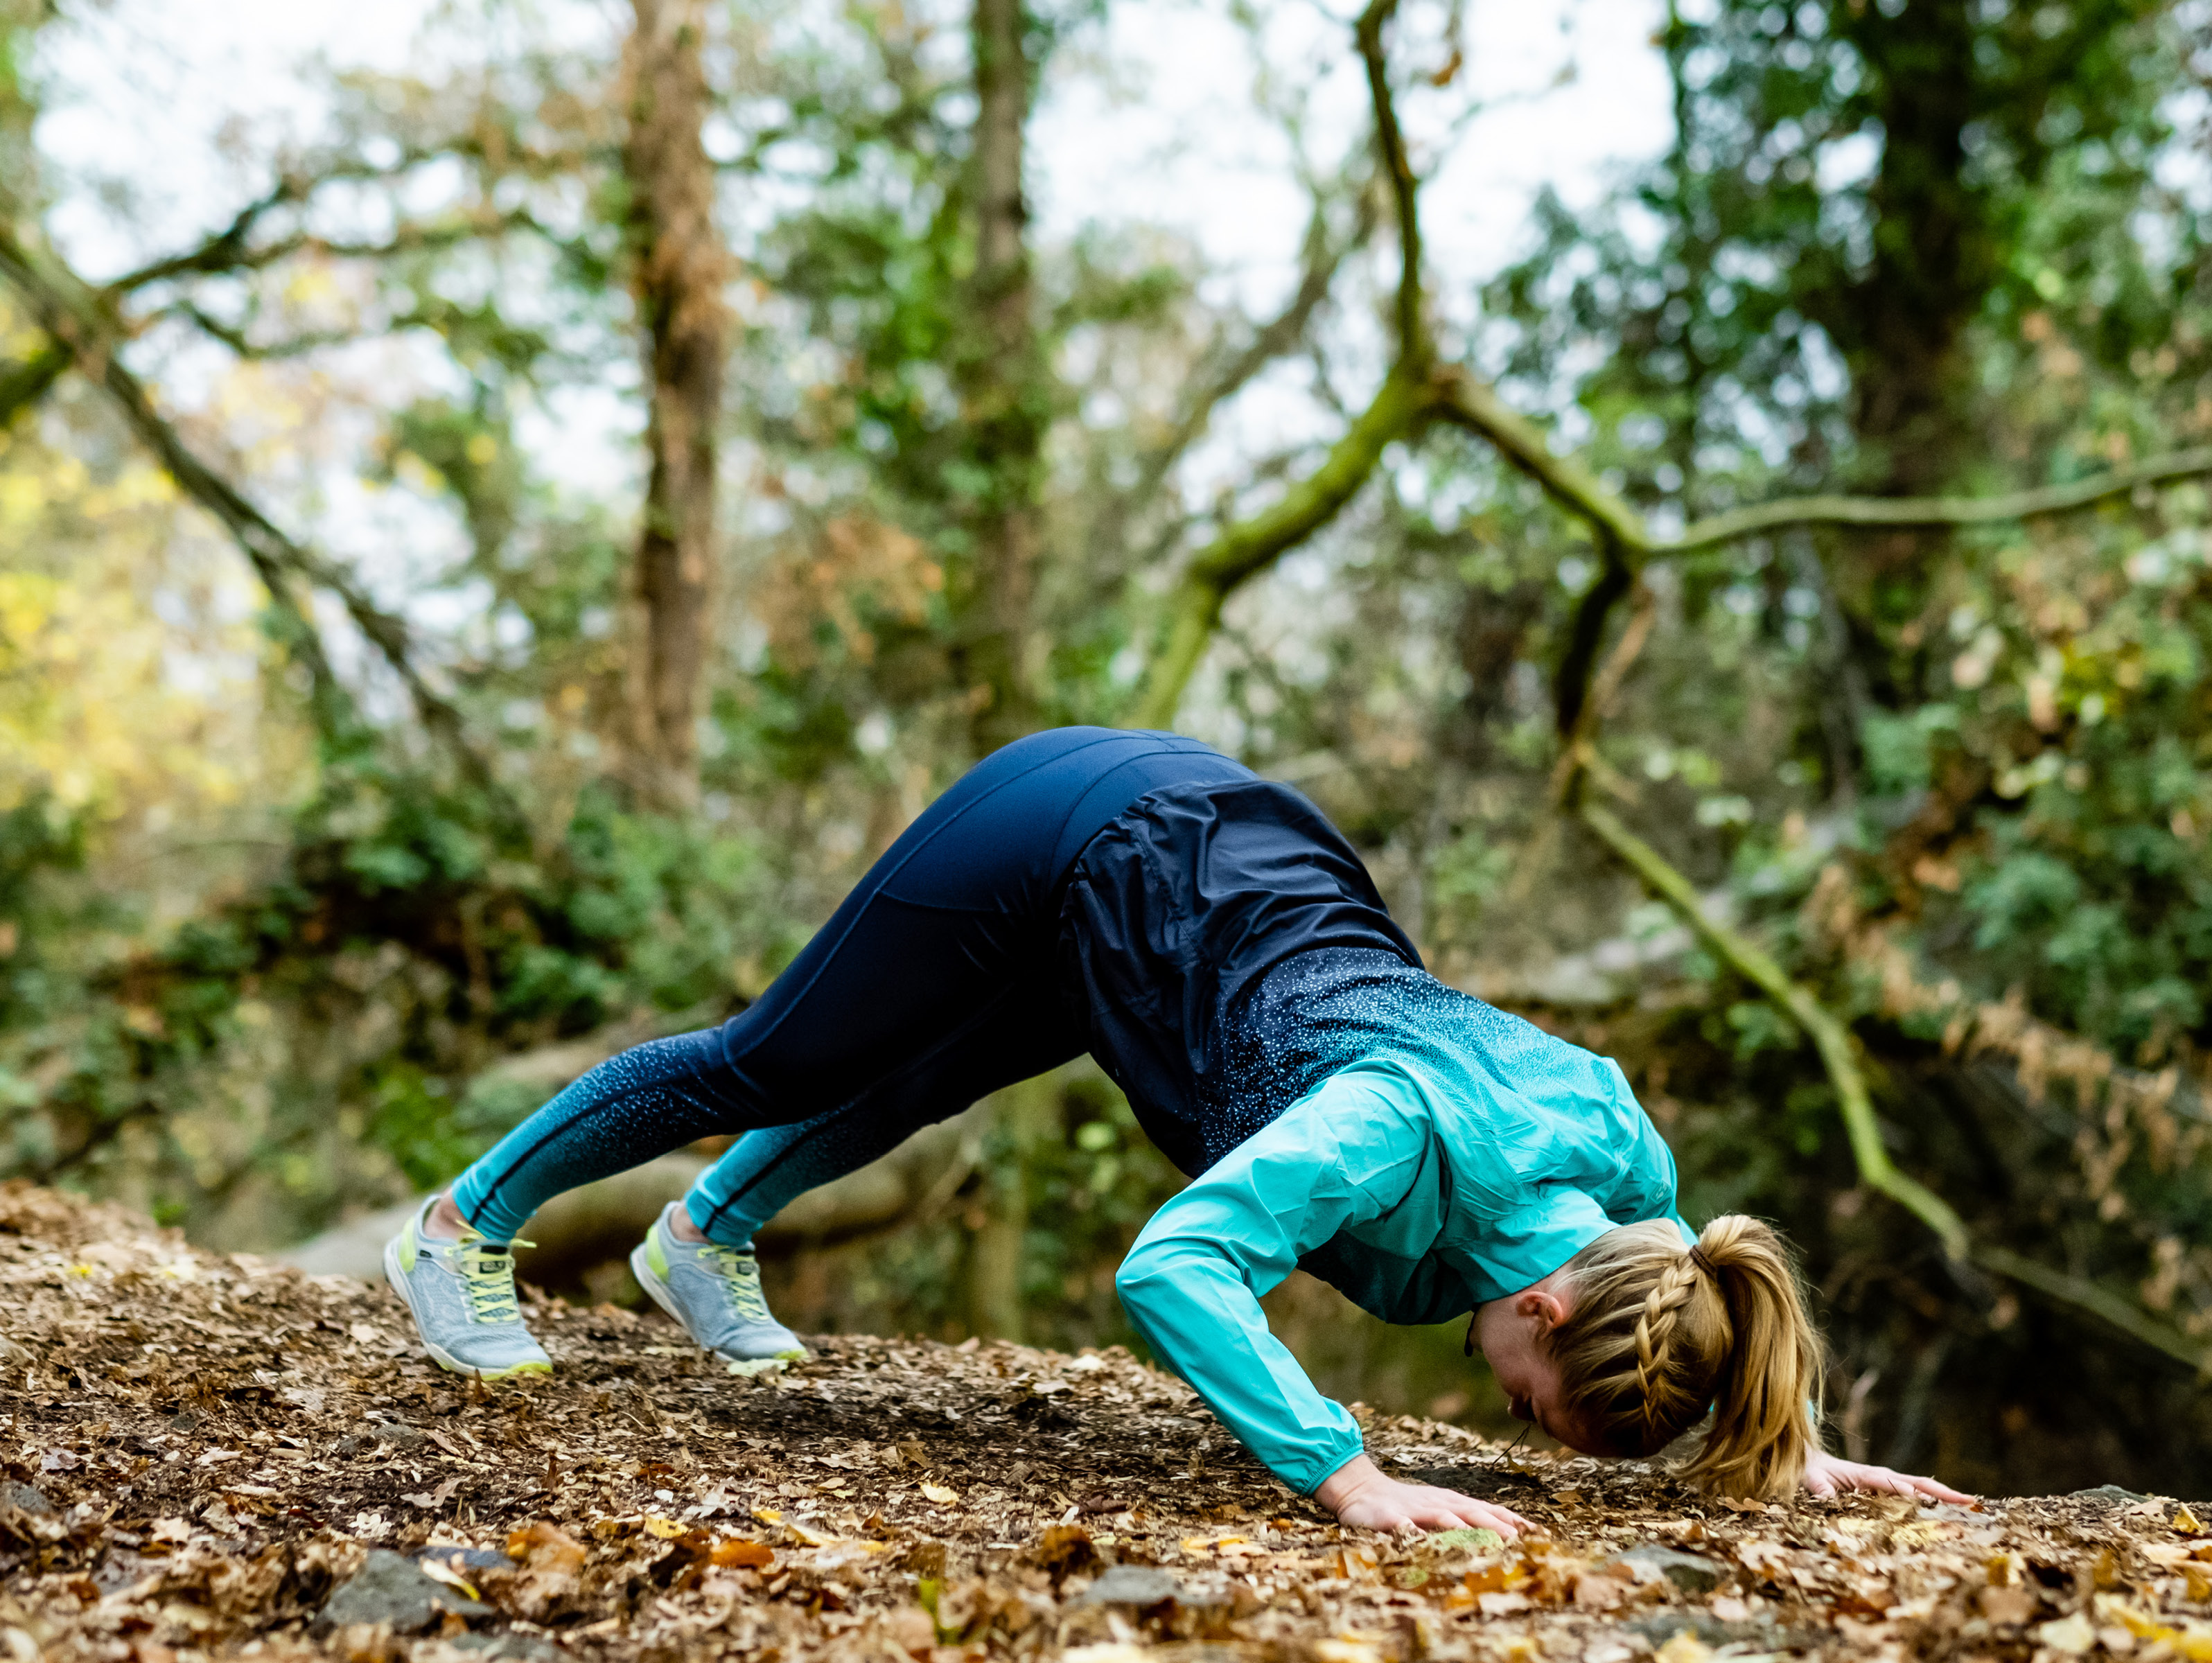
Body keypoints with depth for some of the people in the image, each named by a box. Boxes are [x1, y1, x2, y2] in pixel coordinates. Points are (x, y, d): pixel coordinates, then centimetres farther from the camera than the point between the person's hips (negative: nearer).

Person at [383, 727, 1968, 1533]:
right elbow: (1172, 1268, -49)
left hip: (1229, 843, 6)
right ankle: (466, 1229, 37)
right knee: (772, 1062, 14)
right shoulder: (1410, 1132, -38)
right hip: (1072, 846, -6)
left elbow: (1692, 1277, 4)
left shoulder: (1615, 1141, -19)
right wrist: (1347, 1474, -55)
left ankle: (709, 1237, 56)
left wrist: (1785, 1436, -9)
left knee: (910, 1083, 29)